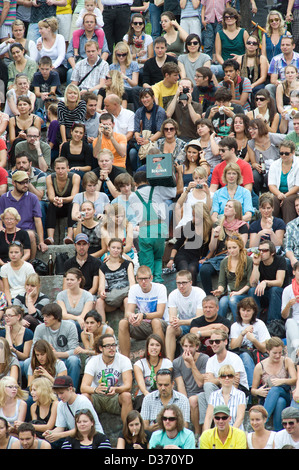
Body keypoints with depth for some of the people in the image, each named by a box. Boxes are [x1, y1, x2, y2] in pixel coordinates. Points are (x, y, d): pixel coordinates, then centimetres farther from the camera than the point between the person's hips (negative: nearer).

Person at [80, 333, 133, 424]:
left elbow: (128, 386, -19)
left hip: (116, 397, 0)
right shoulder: (93, 361, -9)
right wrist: (95, 389, -42)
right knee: (85, 396, -32)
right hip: (97, 398, 0)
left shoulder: (124, 360, -8)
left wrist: (115, 389, -42)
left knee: (127, 395, -33)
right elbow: (83, 387, -19)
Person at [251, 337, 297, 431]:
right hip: (266, 400, 0)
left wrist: (282, 381, -28)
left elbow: (295, 380, -7)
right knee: (280, 401, -38)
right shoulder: (260, 367, 4)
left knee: (275, 389, -36)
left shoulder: (287, 361, 6)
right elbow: (253, 390, 9)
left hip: (286, 397, 0)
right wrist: (258, 392, -17)